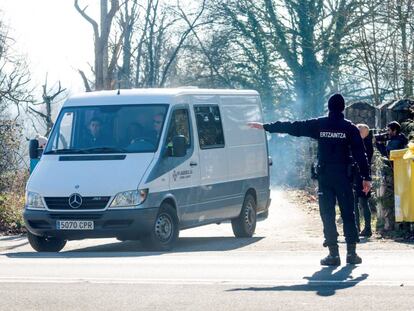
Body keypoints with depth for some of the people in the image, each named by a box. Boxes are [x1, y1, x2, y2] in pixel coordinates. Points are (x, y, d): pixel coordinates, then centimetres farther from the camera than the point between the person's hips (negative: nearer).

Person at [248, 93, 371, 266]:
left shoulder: (319, 125, 2)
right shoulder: (349, 128, 0)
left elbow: (293, 127, 6)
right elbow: (360, 154, -2)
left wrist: (265, 127, 14)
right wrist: (366, 177, 1)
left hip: (324, 175, 0)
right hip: (343, 176, 0)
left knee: (327, 214, 3)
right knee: (348, 213, 5)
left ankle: (333, 253, -2)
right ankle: (351, 252, 2)